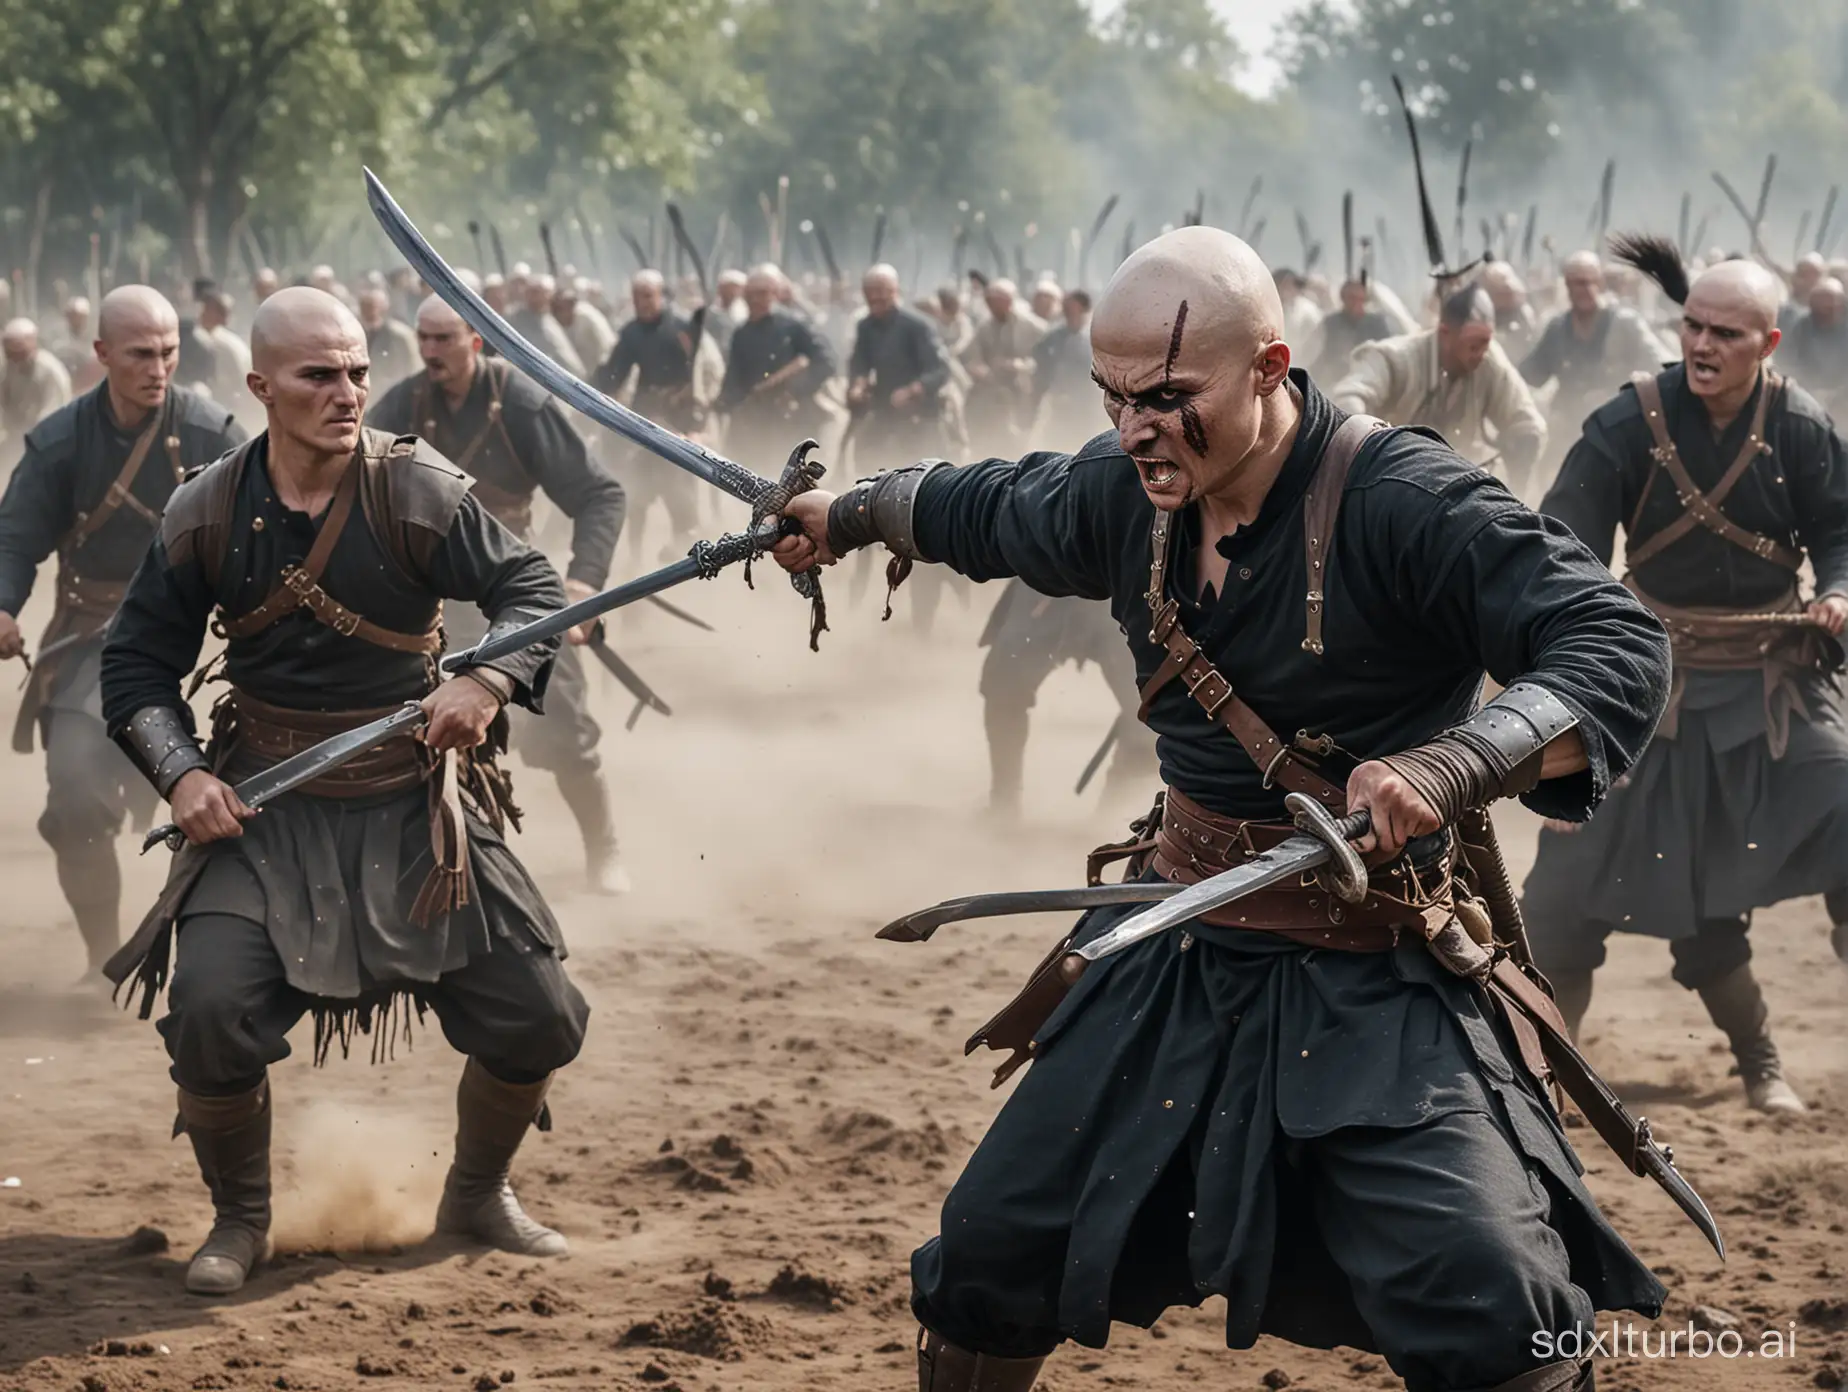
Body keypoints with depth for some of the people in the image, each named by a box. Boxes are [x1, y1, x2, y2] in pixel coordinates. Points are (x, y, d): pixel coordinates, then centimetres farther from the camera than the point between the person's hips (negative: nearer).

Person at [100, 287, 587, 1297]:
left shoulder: (418, 491, -10)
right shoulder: (206, 513, -5)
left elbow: (533, 594, -9)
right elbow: (138, 663, 4)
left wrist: (487, 683, -28)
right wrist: (181, 773, -12)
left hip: (414, 806, 0)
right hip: (264, 810, 0)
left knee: (537, 1021, -2)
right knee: (211, 1016, -20)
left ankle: (477, 1194, 29)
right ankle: (239, 1220, 8)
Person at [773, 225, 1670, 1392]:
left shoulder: (1406, 501, -23)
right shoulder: (1125, 493, -2)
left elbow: (1619, 648, -29)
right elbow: (993, 508, 22)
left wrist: (1447, 767, -44)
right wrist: (845, 518, 37)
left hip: (1369, 989, -6)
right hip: (1178, 958, 6)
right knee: (983, 1273, 13)